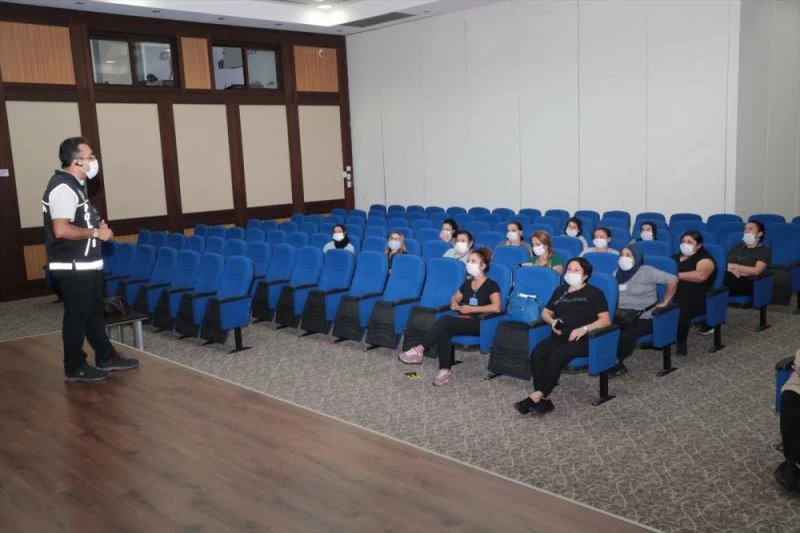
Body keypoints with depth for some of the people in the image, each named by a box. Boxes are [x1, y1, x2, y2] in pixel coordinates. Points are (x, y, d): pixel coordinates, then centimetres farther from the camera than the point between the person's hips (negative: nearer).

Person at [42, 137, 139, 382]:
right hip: (73, 268, -10)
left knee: (95, 312, 17)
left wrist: (97, 227, 7)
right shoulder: (63, 187, -19)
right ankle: (74, 367, 12)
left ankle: (106, 357, 28)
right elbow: (61, 229, -28)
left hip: (86, 265, 10)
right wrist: (96, 233, -18)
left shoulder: (74, 185, 13)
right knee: (77, 316, 0)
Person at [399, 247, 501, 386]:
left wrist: (471, 309, -17)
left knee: (445, 320, -31)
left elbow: (496, 307, -16)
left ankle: (419, 350, -28)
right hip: (461, 321, 6)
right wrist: (455, 304, 5)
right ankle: (445, 371, -32)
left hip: (478, 324, -6)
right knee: (443, 331, -31)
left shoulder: (491, 285, -2)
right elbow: (455, 298, 31)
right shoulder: (467, 283, 18)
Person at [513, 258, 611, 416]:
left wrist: (584, 328, -16)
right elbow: (545, 312, 30)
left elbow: (606, 320, 0)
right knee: (536, 354, -27)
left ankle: (538, 396, -32)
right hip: (559, 336, 5)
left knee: (556, 356, -34)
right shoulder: (560, 291, 26)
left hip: (581, 339, -5)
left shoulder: (594, 293, 10)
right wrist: (552, 321, 5)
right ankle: (544, 401, -30)